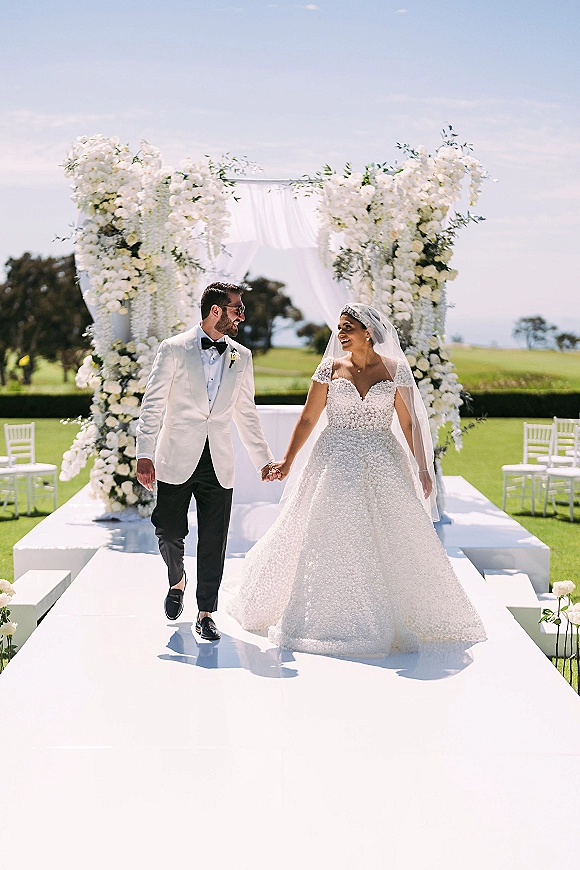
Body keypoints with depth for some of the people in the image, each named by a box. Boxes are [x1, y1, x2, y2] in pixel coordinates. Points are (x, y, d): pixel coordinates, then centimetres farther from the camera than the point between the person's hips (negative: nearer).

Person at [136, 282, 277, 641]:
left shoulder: (241, 357, 10)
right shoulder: (174, 349, -2)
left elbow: (246, 413, 17)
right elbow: (152, 405, -4)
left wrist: (264, 459, 14)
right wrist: (145, 454, -12)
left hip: (219, 463, 3)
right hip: (177, 460, -3)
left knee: (214, 541, 1)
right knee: (170, 532, 1)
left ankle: (206, 613, 12)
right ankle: (177, 580, 33)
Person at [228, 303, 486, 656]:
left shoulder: (395, 370, 0)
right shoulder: (330, 369, 2)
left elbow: (409, 423, 3)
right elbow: (308, 419, 5)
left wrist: (423, 468, -1)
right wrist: (287, 461, 1)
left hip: (382, 465, 0)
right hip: (336, 463, 0)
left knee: (390, 541, 0)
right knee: (330, 540, 1)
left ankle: (396, 620, 15)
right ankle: (331, 618, 15)